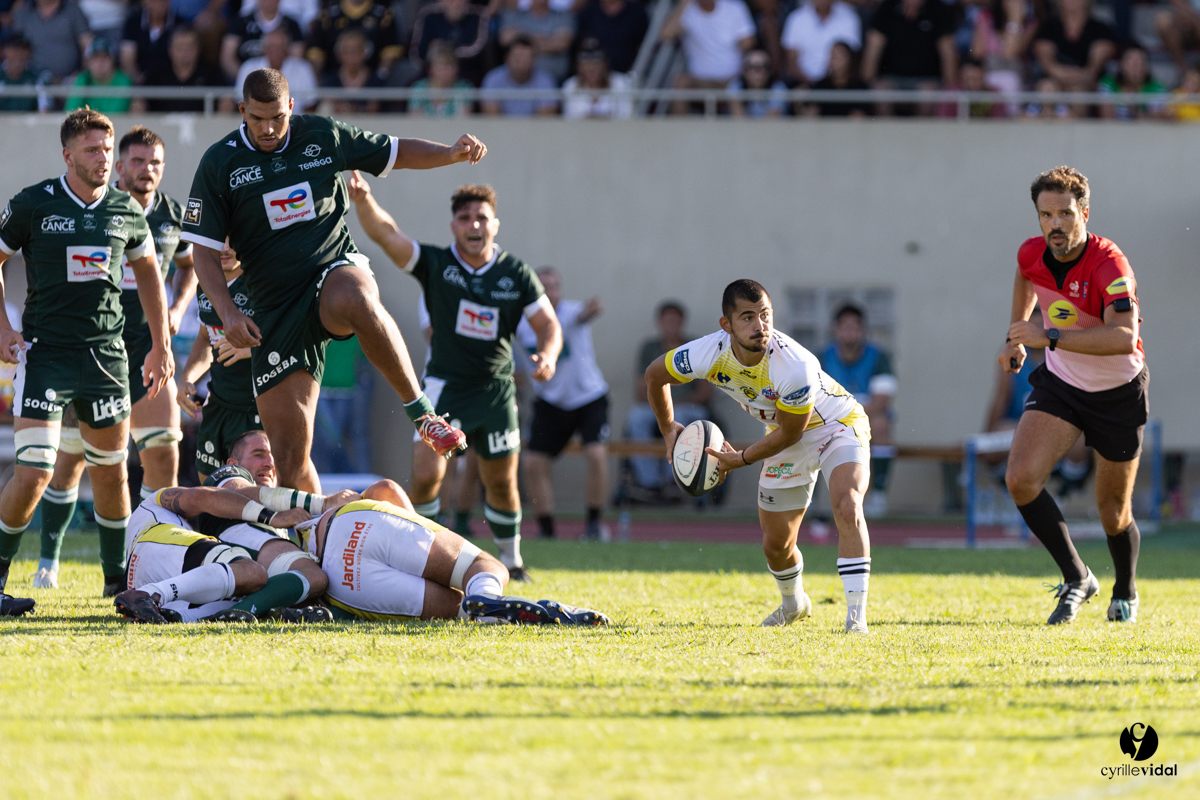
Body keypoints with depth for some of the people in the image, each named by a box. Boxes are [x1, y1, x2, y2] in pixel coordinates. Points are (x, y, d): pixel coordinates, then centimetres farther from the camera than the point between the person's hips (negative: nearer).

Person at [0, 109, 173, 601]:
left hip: (106, 353, 4)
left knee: (110, 471, 10)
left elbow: (147, 270, 20)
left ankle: (117, 576, 26)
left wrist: (161, 346, 19)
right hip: (44, 353, -4)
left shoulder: (126, 210, 5)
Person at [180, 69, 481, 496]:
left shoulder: (324, 136, 2)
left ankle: (420, 409, -26)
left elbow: (397, 152, 15)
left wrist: (451, 153, -3)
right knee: (289, 458, -4)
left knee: (355, 301, -42)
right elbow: (205, 251, -1)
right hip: (276, 307, 1)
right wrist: (227, 311, -16)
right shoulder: (220, 164, -2)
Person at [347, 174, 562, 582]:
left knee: (502, 483, 10)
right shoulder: (435, 264, -7)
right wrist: (364, 201, -39)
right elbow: (386, 234, -19)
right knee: (426, 475, -16)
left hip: (496, 391, 2)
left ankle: (510, 559, 31)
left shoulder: (517, 274, -1)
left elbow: (548, 323, 3)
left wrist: (548, 355, -19)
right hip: (445, 386, -2)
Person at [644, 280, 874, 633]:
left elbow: (789, 433, -23)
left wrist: (743, 459, -15)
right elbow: (655, 375, -3)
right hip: (787, 435, 5)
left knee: (846, 507, -31)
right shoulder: (708, 355, -25)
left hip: (837, 424, -5)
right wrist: (668, 427, 4)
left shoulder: (794, 366, -38)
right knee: (775, 545, 10)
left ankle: (856, 616, -29)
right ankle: (793, 603, 42)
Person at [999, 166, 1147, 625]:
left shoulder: (1109, 265, -30)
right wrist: (1016, 337, 17)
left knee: (1113, 512, 7)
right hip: (1060, 382, 4)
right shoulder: (1032, 255, -10)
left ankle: (1126, 594, 37)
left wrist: (1051, 337, -44)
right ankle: (1076, 579, -4)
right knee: (1021, 478, -18)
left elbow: (1124, 337, -43)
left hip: (1119, 393, -4)